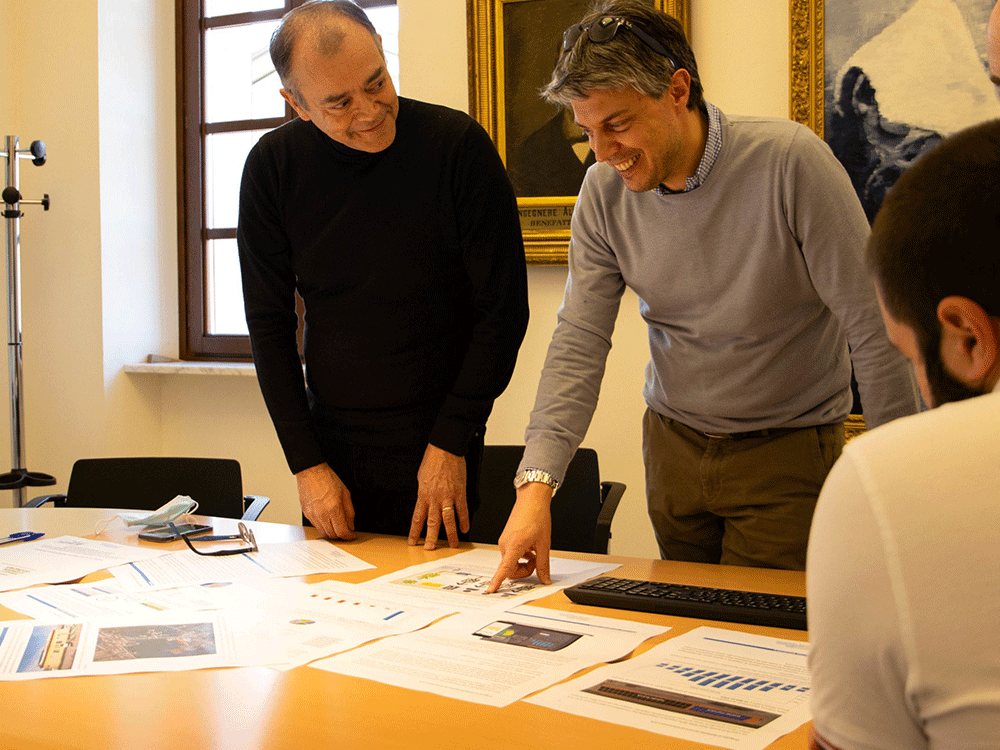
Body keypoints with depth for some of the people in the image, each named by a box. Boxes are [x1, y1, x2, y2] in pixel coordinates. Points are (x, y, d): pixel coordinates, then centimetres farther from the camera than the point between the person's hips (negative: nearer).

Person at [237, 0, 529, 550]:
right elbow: (270, 325, 1)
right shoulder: (273, 168, -5)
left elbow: (504, 310, -9)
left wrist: (450, 442, -10)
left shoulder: (458, 145, -13)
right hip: (329, 443, 3)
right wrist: (306, 462, -5)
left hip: (436, 447, -2)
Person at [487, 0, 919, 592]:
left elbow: (874, 327, -17)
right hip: (672, 442, 4)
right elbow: (579, 342, -8)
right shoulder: (605, 192, -7)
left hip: (788, 449, -4)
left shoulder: (789, 162, -22)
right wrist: (537, 482, -19)